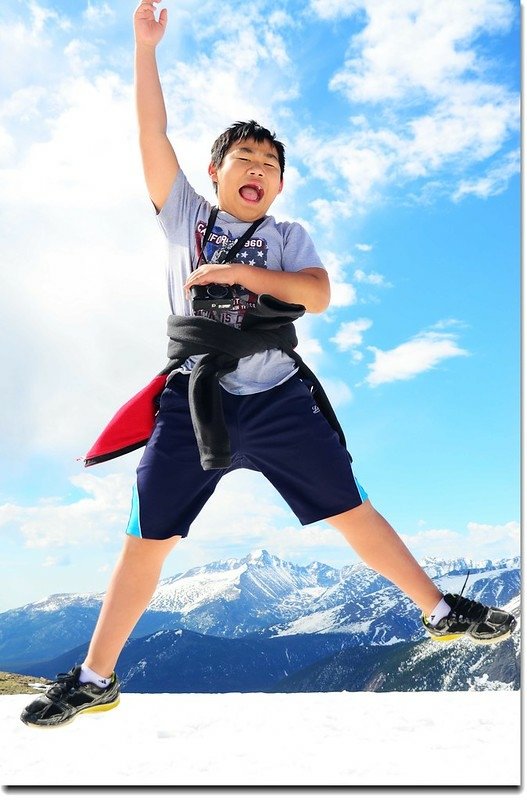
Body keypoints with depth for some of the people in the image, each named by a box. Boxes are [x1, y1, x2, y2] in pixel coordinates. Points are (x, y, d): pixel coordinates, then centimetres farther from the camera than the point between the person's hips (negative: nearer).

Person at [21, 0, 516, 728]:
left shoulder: (288, 236, 12)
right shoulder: (185, 216, 12)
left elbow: (317, 294, -6)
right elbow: (153, 133, 6)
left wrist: (237, 272, -12)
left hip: (279, 399, 1)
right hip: (192, 403, 0)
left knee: (353, 511, 4)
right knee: (146, 540, 2)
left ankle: (441, 612, 23)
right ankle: (95, 678, 18)